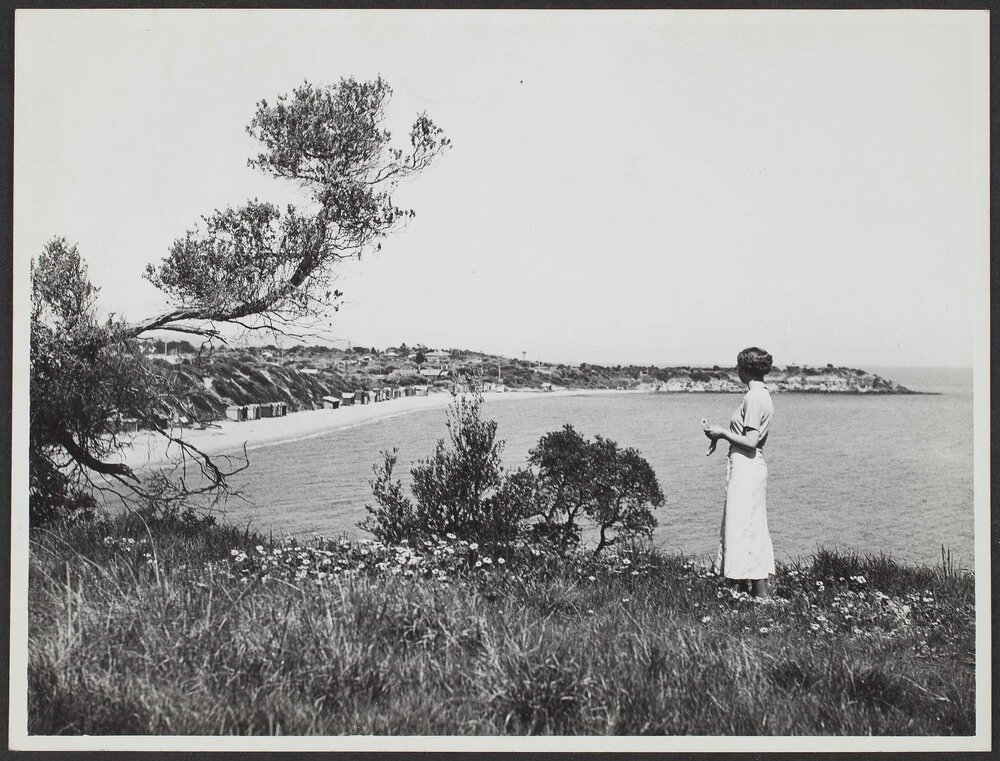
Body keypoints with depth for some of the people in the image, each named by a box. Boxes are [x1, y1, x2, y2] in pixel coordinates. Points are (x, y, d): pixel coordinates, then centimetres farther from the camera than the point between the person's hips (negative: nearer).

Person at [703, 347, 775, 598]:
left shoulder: (754, 398, -17)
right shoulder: (762, 394, 13)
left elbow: (750, 441, -21)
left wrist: (722, 432, -11)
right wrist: (720, 433, 7)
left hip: (746, 469, -10)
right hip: (751, 467, 10)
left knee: (744, 529, -4)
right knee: (753, 529, 14)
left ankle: (761, 592, 0)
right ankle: (759, 588, 21)